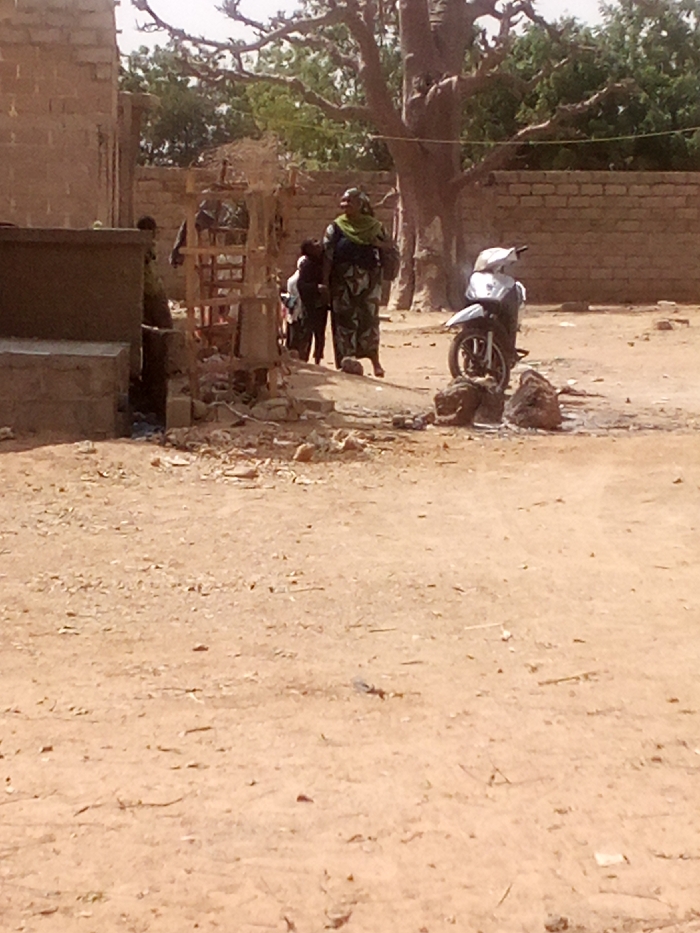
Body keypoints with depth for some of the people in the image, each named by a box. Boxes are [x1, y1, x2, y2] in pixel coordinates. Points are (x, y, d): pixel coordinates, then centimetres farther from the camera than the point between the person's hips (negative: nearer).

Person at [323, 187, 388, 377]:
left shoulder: (374, 226, 10)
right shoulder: (335, 228, 4)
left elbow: (388, 244, 16)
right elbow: (327, 256, -1)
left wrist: (378, 243, -8)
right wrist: (325, 282, -10)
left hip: (369, 279, 1)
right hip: (343, 281, -1)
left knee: (370, 317, -4)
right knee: (346, 318, -3)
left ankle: (374, 360, -2)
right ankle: (347, 357, 2)